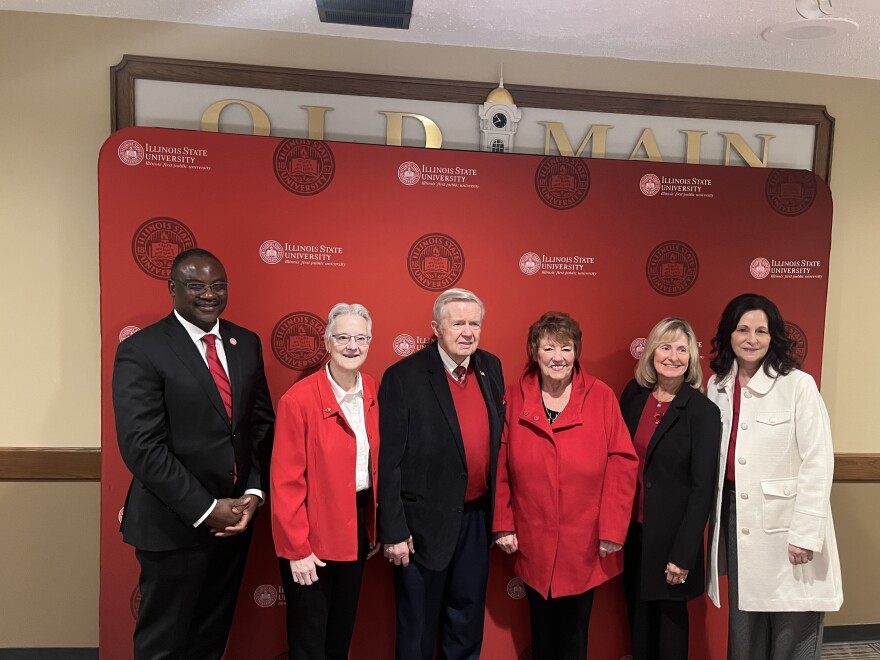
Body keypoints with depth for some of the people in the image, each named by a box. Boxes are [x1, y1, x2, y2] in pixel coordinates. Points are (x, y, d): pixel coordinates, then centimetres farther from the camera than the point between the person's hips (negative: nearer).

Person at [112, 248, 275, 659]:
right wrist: (206, 509, -18)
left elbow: (262, 422, 6)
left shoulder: (246, 343, 4)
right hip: (174, 525, -5)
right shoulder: (141, 351, -13)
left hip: (234, 517, 5)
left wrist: (254, 492, -7)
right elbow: (142, 447, -18)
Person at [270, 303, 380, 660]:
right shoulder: (298, 399, -19)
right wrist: (297, 548, -16)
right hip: (313, 533, -5)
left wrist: (376, 524, 8)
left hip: (359, 522, 5)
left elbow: (377, 461, 7)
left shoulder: (373, 393, -1)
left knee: (343, 627, 24)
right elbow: (286, 481, -17)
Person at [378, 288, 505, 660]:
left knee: (468, 618, 23)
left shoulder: (491, 367, 0)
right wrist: (393, 531, -14)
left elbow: (497, 440, 7)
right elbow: (389, 462, -15)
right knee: (417, 626, 16)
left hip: (478, 517, 5)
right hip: (425, 522, -5)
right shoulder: (404, 377, -17)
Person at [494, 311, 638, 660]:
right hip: (533, 543, 1)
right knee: (541, 631, 18)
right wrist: (503, 525, -2)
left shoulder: (601, 397, -7)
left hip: (584, 544, -1)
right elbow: (500, 466, -1)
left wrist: (612, 530, -9)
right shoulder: (514, 398, -3)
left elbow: (621, 464, -7)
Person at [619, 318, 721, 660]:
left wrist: (683, 555, -14)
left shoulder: (703, 411, -13)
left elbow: (703, 488, -14)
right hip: (632, 528, 4)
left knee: (669, 613, 14)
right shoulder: (633, 394, -1)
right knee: (638, 612, 17)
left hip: (671, 533, -4)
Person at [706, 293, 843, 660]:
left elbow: (818, 463, -13)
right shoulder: (718, 385, 3)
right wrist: (717, 515, 6)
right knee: (743, 621, 18)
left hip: (786, 520, -4)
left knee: (792, 630, 9)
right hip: (735, 513, 5)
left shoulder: (798, 385, -12)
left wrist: (805, 533, -14)